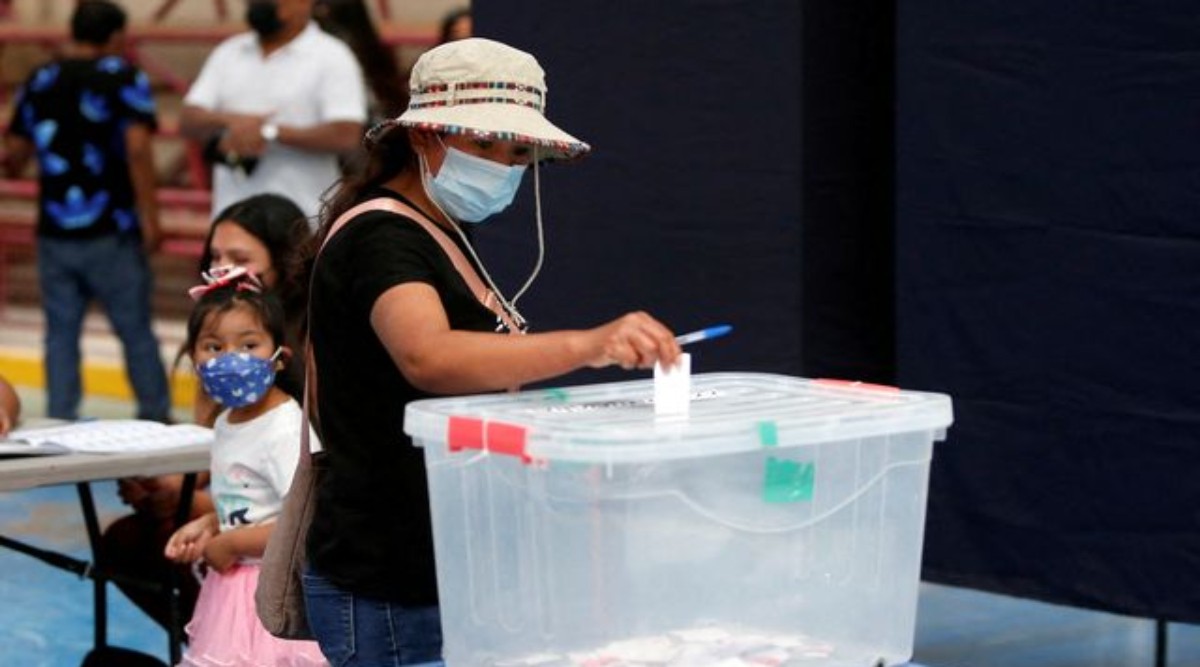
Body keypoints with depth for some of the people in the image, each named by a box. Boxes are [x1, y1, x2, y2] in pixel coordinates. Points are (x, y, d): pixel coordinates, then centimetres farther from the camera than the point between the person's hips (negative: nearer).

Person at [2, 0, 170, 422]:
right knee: (136, 332, 6)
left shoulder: (39, 82, 8)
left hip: (54, 232, 4)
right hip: (110, 232, -4)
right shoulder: (124, 80, -6)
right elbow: (137, 149, -17)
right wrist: (149, 216, -14)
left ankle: (60, 423, 5)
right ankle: (156, 420, 14)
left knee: (61, 332, 7)